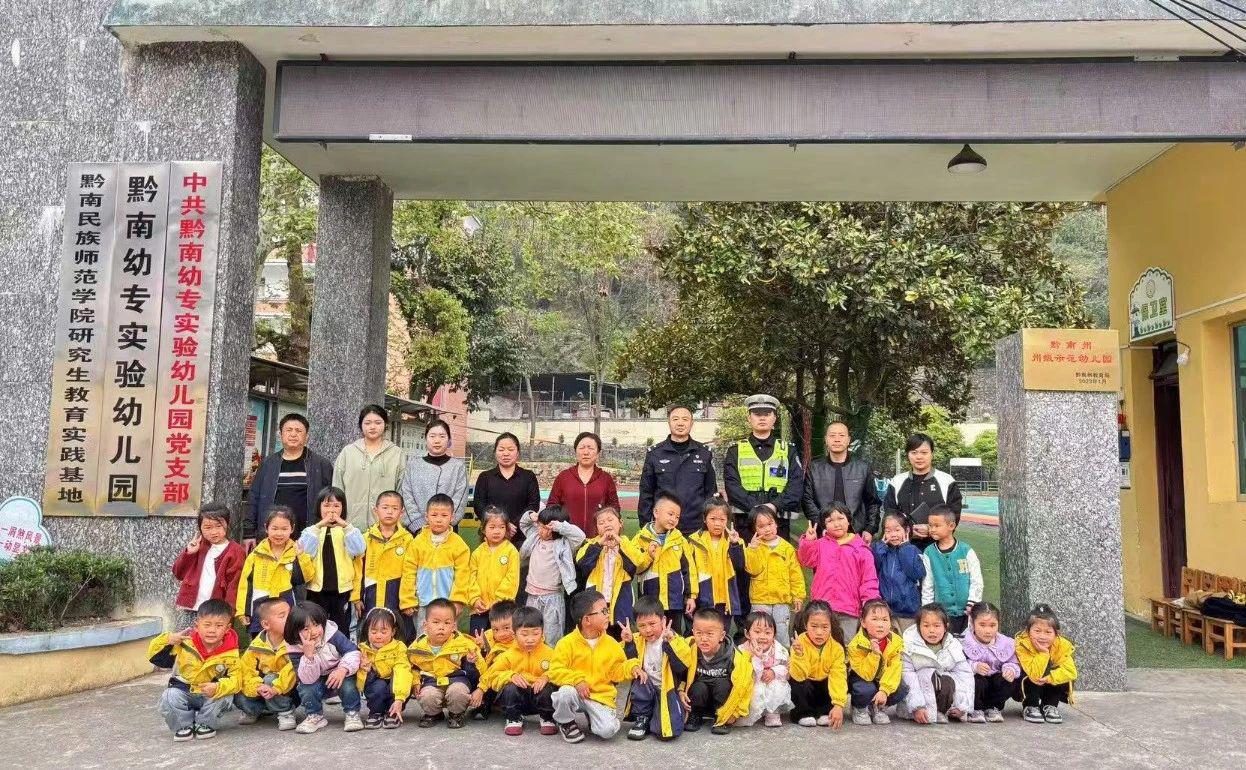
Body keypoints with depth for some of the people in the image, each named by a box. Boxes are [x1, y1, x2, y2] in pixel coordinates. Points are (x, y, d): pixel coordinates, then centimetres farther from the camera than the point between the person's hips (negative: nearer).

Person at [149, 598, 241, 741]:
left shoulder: (231, 653, -16)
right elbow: (154, 657, -8)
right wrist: (168, 640, -27)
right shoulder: (185, 643, -13)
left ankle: (204, 724, -3)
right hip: (183, 689, 1)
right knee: (170, 696, -29)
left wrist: (218, 688, -42)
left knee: (225, 697, -31)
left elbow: (236, 679, -22)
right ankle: (184, 725, -2)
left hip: (210, 695, -1)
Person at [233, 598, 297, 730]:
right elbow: (246, 672, -12)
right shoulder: (256, 647, -8)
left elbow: (294, 670, -29)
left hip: (287, 691, -4)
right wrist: (258, 688, -30)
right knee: (240, 698, -17)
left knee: (270, 679, -29)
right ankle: (255, 711, 16)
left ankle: (286, 712, -10)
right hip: (266, 690, 4)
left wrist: (276, 687, -36)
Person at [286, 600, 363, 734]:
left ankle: (352, 714, -6)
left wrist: (343, 670, -36)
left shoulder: (332, 633, -21)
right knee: (306, 688, -28)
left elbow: (353, 651, -19)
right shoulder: (295, 649, -21)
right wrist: (309, 655, -42)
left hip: (339, 677, -1)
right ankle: (315, 716, -1)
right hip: (318, 683, 1)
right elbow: (308, 679, -27)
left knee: (348, 683, -30)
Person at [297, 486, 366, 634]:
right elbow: (305, 551, -15)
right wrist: (318, 527, -24)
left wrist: (346, 526, -24)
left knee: (341, 631, 9)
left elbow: (359, 550, -14)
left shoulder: (348, 530, 3)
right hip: (317, 589, 0)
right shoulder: (311, 530, 3)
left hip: (342, 590, 0)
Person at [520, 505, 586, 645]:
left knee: (551, 636, -1)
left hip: (552, 597, -6)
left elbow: (580, 536, -27)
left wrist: (560, 526, -28)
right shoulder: (535, 536, 5)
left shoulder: (563, 544, -13)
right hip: (533, 595, 6)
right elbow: (523, 524, 20)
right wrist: (530, 517, -1)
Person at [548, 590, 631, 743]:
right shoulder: (567, 643, -7)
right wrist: (577, 680, -24)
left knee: (608, 730, -22)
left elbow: (617, 671, 5)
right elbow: (555, 671, -11)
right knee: (565, 693, -36)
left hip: (601, 695, 2)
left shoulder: (612, 644, 3)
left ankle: (592, 715, 16)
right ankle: (566, 723, -1)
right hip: (576, 692, -2)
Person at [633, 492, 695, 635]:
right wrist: (648, 556, -20)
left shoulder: (679, 539, 4)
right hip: (649, 601, -2)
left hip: (675, 601, 2)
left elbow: (688, 569, 7)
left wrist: (690, 596, 5)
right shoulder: (641, 538, -3)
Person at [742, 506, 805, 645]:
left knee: (782, 635, 7)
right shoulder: (754, 547, -1)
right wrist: (752, 549, -21)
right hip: (760, 600, -1)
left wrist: (798, 595, 3)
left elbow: (795, 573, 6)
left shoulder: (787, 548, 3)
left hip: (782, 599, 1)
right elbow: (753, 569, -13)